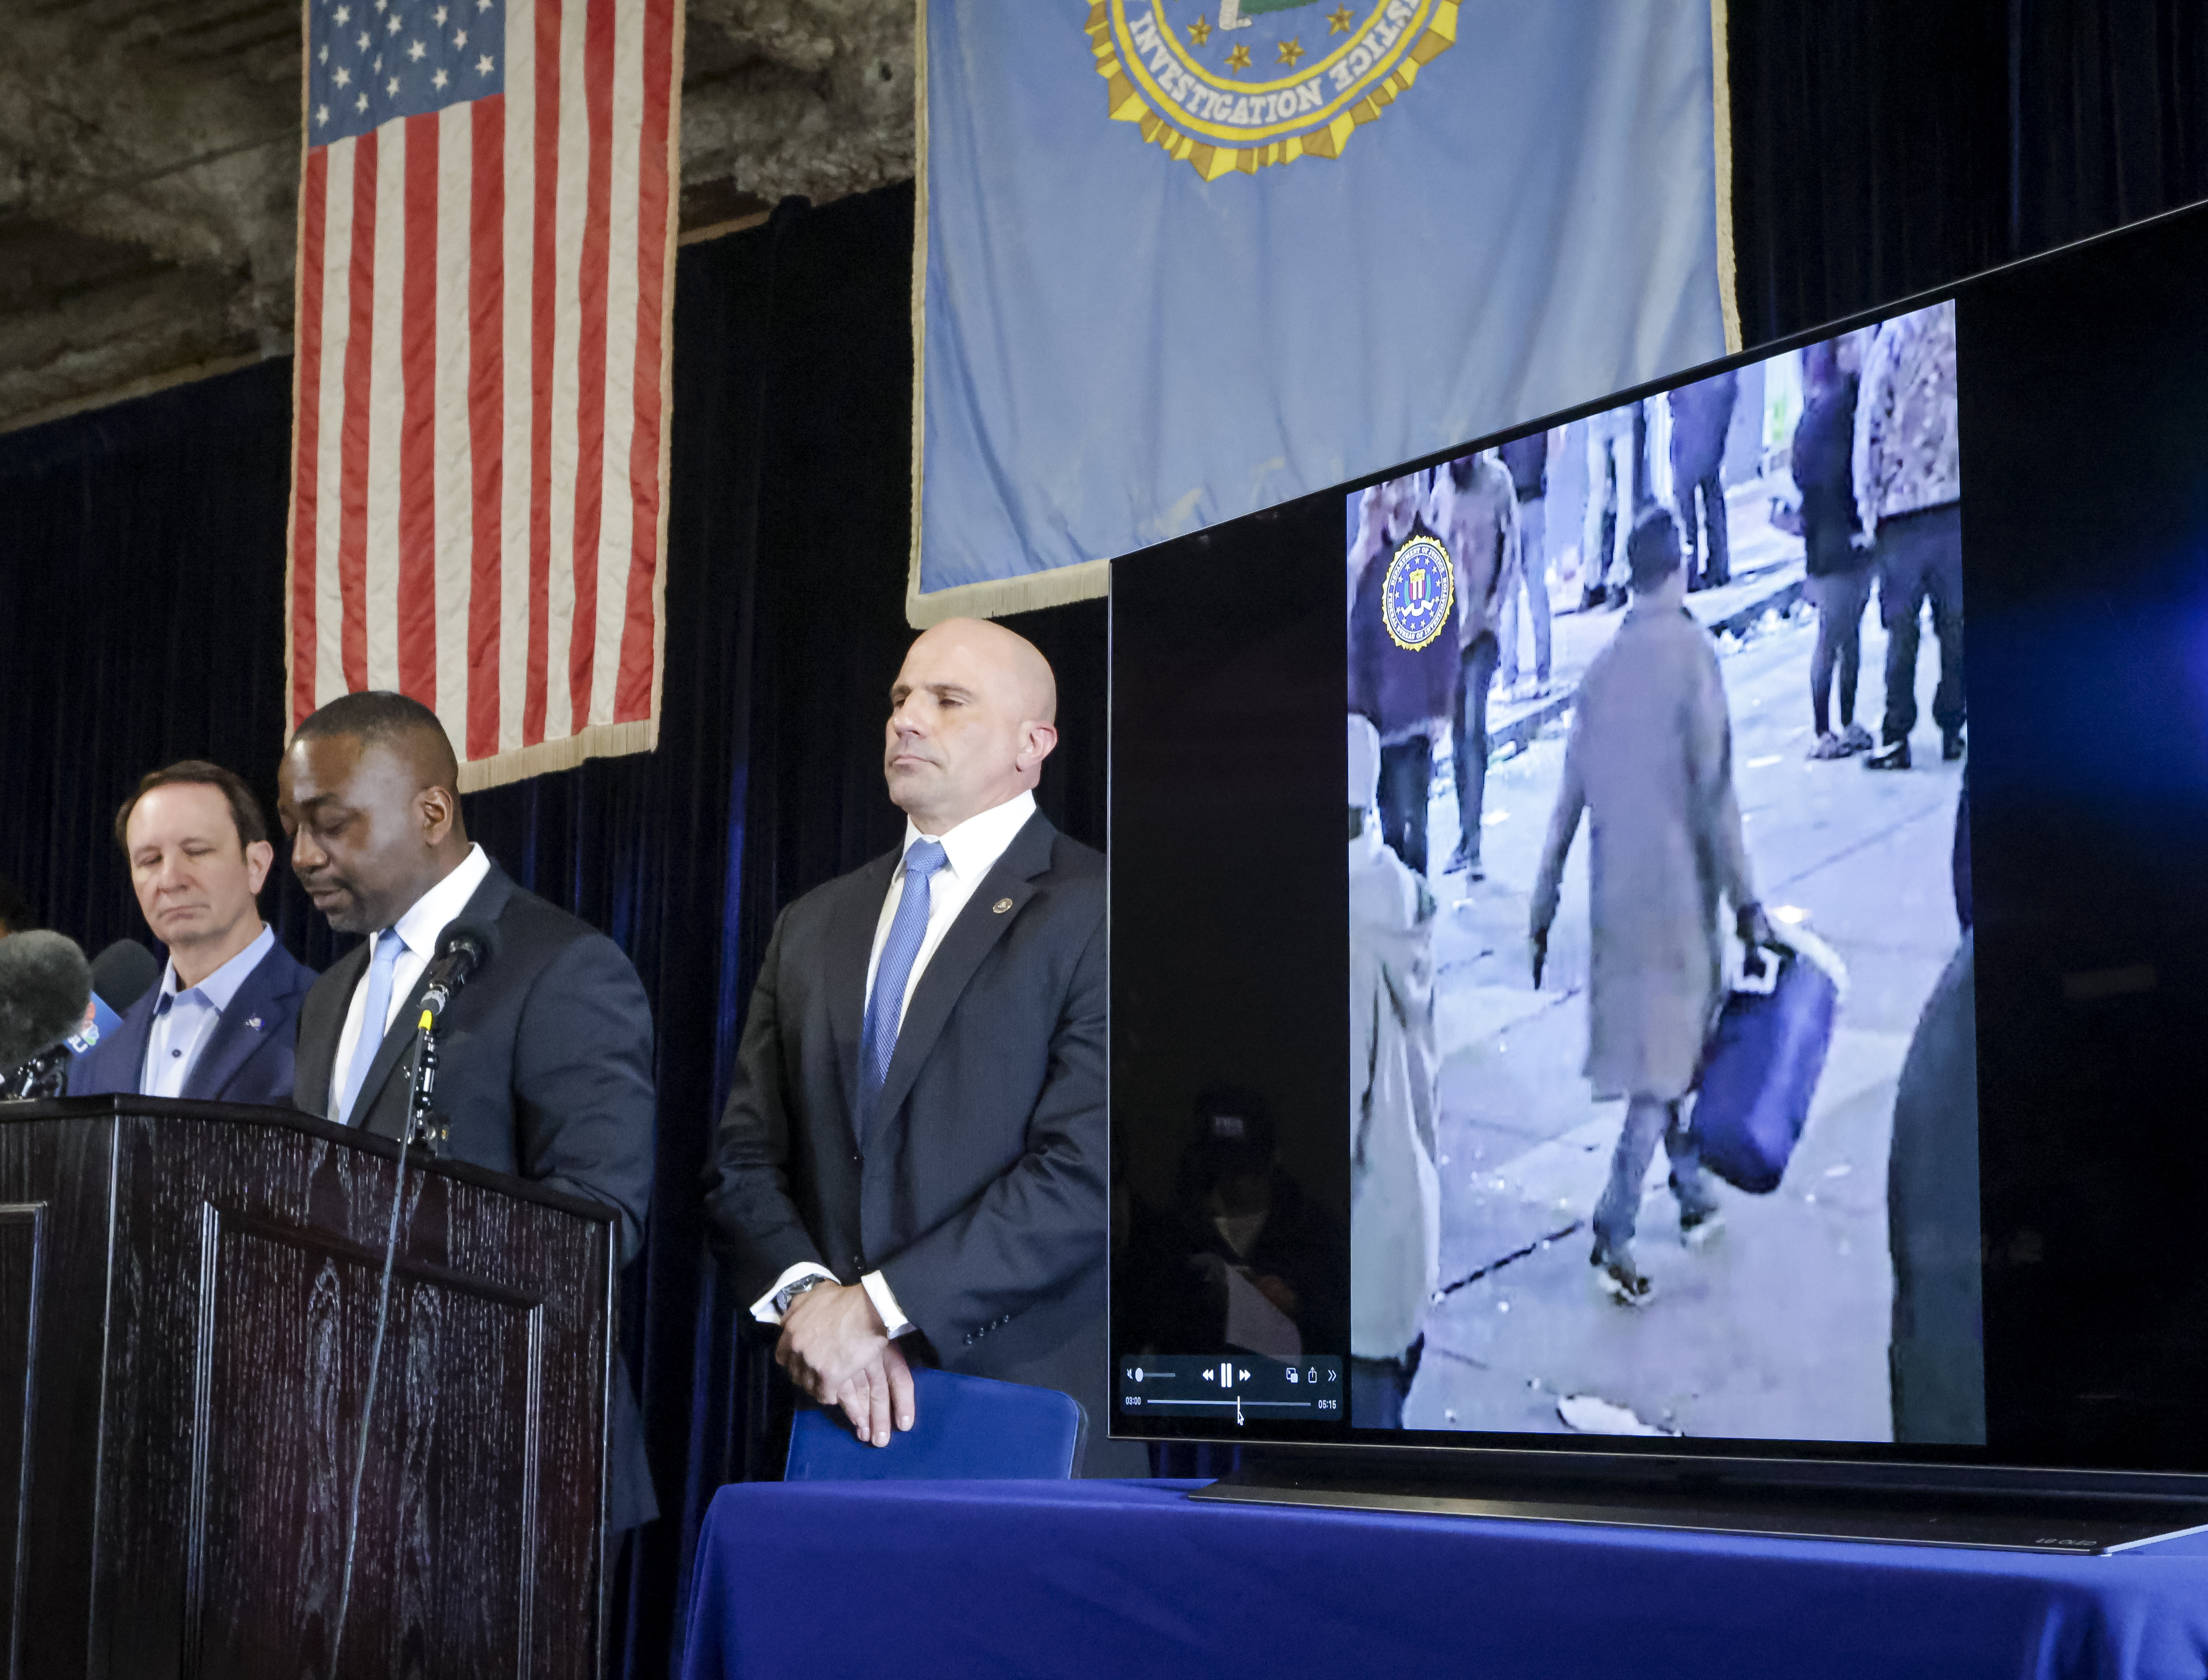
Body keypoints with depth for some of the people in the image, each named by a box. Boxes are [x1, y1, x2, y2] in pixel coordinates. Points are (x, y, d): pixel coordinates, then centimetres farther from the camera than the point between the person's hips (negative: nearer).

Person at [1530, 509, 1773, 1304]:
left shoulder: (1602, 666, 5)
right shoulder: (1691, 652, -13)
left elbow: (1569, 797, 8)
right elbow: (1714, 790, -16)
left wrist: (1544, 907, 14)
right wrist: (1746, 902, -12)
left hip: (1615, 894, 6)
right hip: (1676, 889, -6)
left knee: (1667, 1042, 20)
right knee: (1664, 1060, -2)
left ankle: (1693, 1196, 32)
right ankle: (1614, 1229, -9)